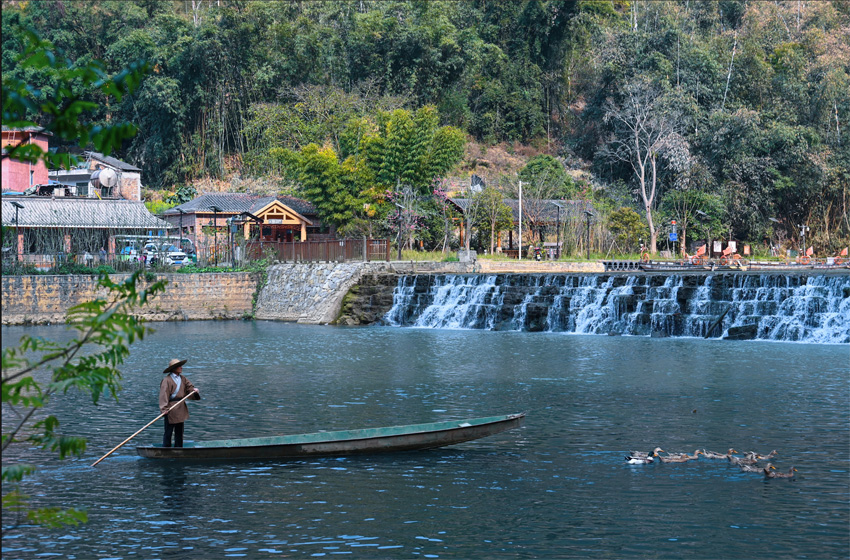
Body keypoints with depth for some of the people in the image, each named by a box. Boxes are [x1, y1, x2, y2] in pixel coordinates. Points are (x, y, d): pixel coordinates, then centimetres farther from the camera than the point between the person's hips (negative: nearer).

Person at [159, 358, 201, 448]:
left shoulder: (182, 378, 10)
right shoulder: (167, 380, -14)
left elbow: (189, 386, 14)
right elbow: (164, 395, -18)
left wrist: (194, 390, -10)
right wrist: (164, 408, -26)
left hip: (181, 409, 8)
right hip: (171, 409, -8)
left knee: (179, 431, 13)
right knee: (168, 431, -4)